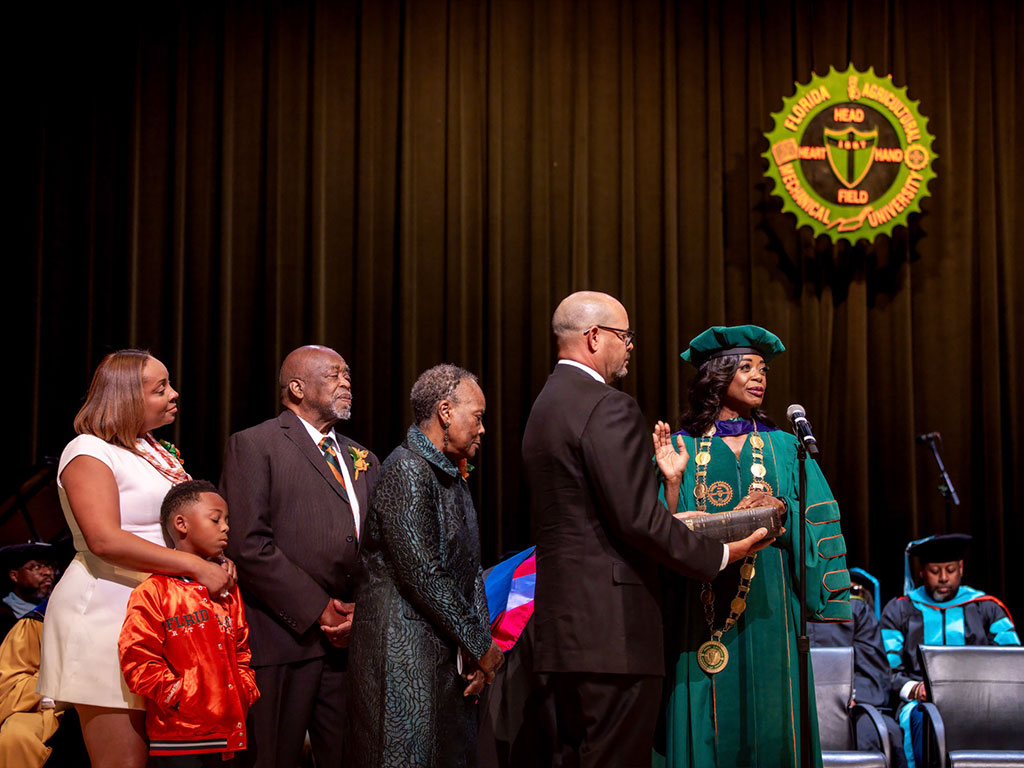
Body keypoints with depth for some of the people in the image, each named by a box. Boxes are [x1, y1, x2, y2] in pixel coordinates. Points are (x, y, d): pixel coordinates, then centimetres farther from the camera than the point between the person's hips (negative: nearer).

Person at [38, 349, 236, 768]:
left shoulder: (160, 452, 19)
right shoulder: (89, 451, -6)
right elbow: (104, 540, -19)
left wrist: (218, 562, 3)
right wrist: (196, 566, -21)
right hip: (107, 613, -8)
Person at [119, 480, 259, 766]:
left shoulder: (228, 592, 17)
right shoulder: (153, 593, -6)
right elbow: (139, 662, -11)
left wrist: (246, 693, 6)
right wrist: (184, 699, -14)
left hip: (228, 732, 6)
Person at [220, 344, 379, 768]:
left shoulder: (361, 459, 21)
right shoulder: (253, 445, 0)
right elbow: (248, 545, -11)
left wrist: (363, 609, -3)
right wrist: (318, 609, -12)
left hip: (350, 637, 6)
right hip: (283, 638, -6)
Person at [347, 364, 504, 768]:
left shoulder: (453, 477, 18)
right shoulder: (405, 470, -12)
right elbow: (423, 576, -18)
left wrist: (479, 648, 4)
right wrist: (480, 644, -10)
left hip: (452, 658, 9)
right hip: (404, 661, -9)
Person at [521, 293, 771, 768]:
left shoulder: (546, 407, 17)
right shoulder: (608, 408, -14)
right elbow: (638, 521, -19)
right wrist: (719, 555, -9)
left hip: (563, 622, 10)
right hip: (612, 626, -10)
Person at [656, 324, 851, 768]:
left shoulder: (783, 447, 11)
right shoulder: (682, 448, 6)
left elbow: (815, 522, 8)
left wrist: (780, 514, -10)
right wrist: (673, 482, -13)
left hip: (768, 608, 1)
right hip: (702, 610, -1)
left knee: (769, 724, -1)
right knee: (709, 728, -2)